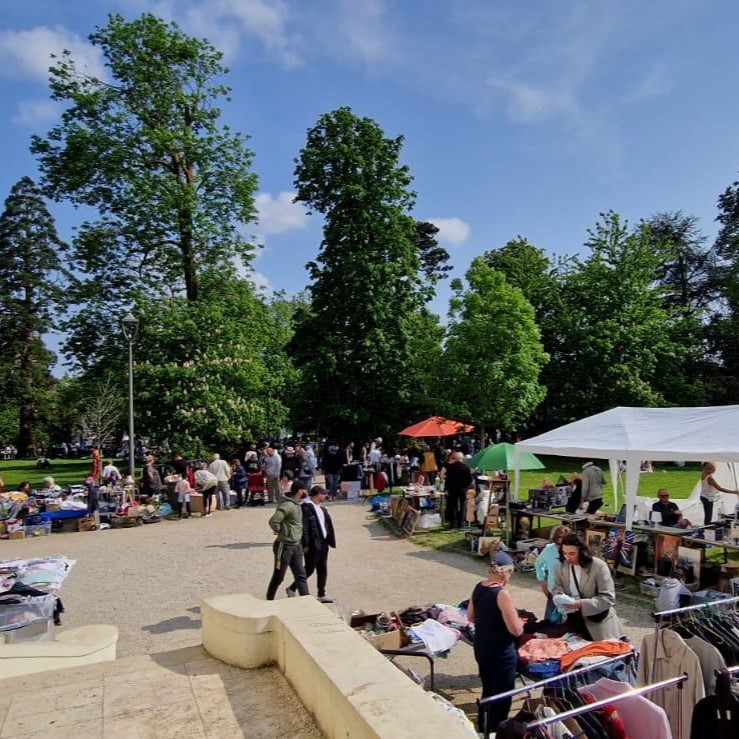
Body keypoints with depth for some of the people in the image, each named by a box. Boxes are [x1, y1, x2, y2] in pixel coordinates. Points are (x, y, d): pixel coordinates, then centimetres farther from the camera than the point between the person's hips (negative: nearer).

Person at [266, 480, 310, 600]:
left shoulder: (297, 504, 7)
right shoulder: (287, 505, -22)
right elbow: (273, 521, -29)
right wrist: (280, 532, -13)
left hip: (296, 546, 8)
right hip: (285, 546, -8)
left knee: (301, 575, 9)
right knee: (278, 577, 7)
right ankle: (269, 600, 23)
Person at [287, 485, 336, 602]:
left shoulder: (321, 507, 12)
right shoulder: (306, 508, -15)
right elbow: (304, 528, -19)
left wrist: (330, 540, 11)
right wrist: (305, 545, -20)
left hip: (323, 543, 9)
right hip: (312, 545, -9)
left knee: (323, 570, 12)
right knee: (309, 569, 0)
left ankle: (321, 594, 22)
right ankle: (292, 589, 17)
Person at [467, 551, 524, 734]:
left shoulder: (478, 587, 0)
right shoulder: (502, 594, -24)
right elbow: (516, 630, -23)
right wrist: (518, 621, -3)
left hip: (480, 649, 8)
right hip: (501, 654, -8)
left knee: (487, 692, 25)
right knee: (501, 699, 10)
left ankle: (483, 730, 40)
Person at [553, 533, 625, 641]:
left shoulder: (599, 566, -21)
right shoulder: (560, 565, -7)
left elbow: (608, 598, -21)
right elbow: (557, 587, 7)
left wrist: (582, 604, -31)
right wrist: (560, 596, -18)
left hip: (598, 622, -3)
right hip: (574, 620, 4)